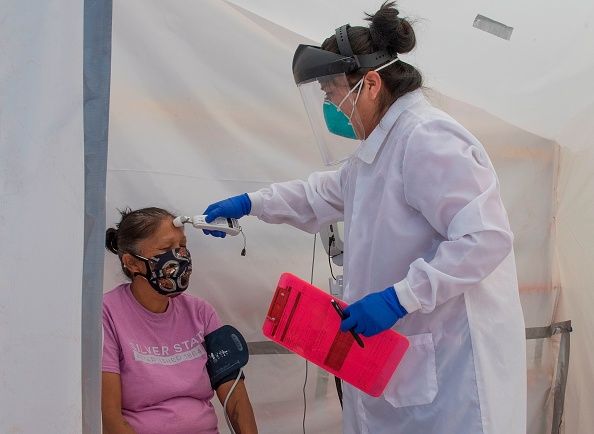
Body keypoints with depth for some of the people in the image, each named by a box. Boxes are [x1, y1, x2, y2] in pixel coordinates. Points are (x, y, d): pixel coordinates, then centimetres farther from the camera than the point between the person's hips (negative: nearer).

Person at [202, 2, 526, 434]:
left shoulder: (427, 138, -19)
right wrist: (249, 204, 28)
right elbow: (326, 193, 31)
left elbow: (486, 237, -26)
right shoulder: (381, 145, 14)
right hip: (401, 351, 10)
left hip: (455, 357, -10)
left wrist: (399, 297, -26)